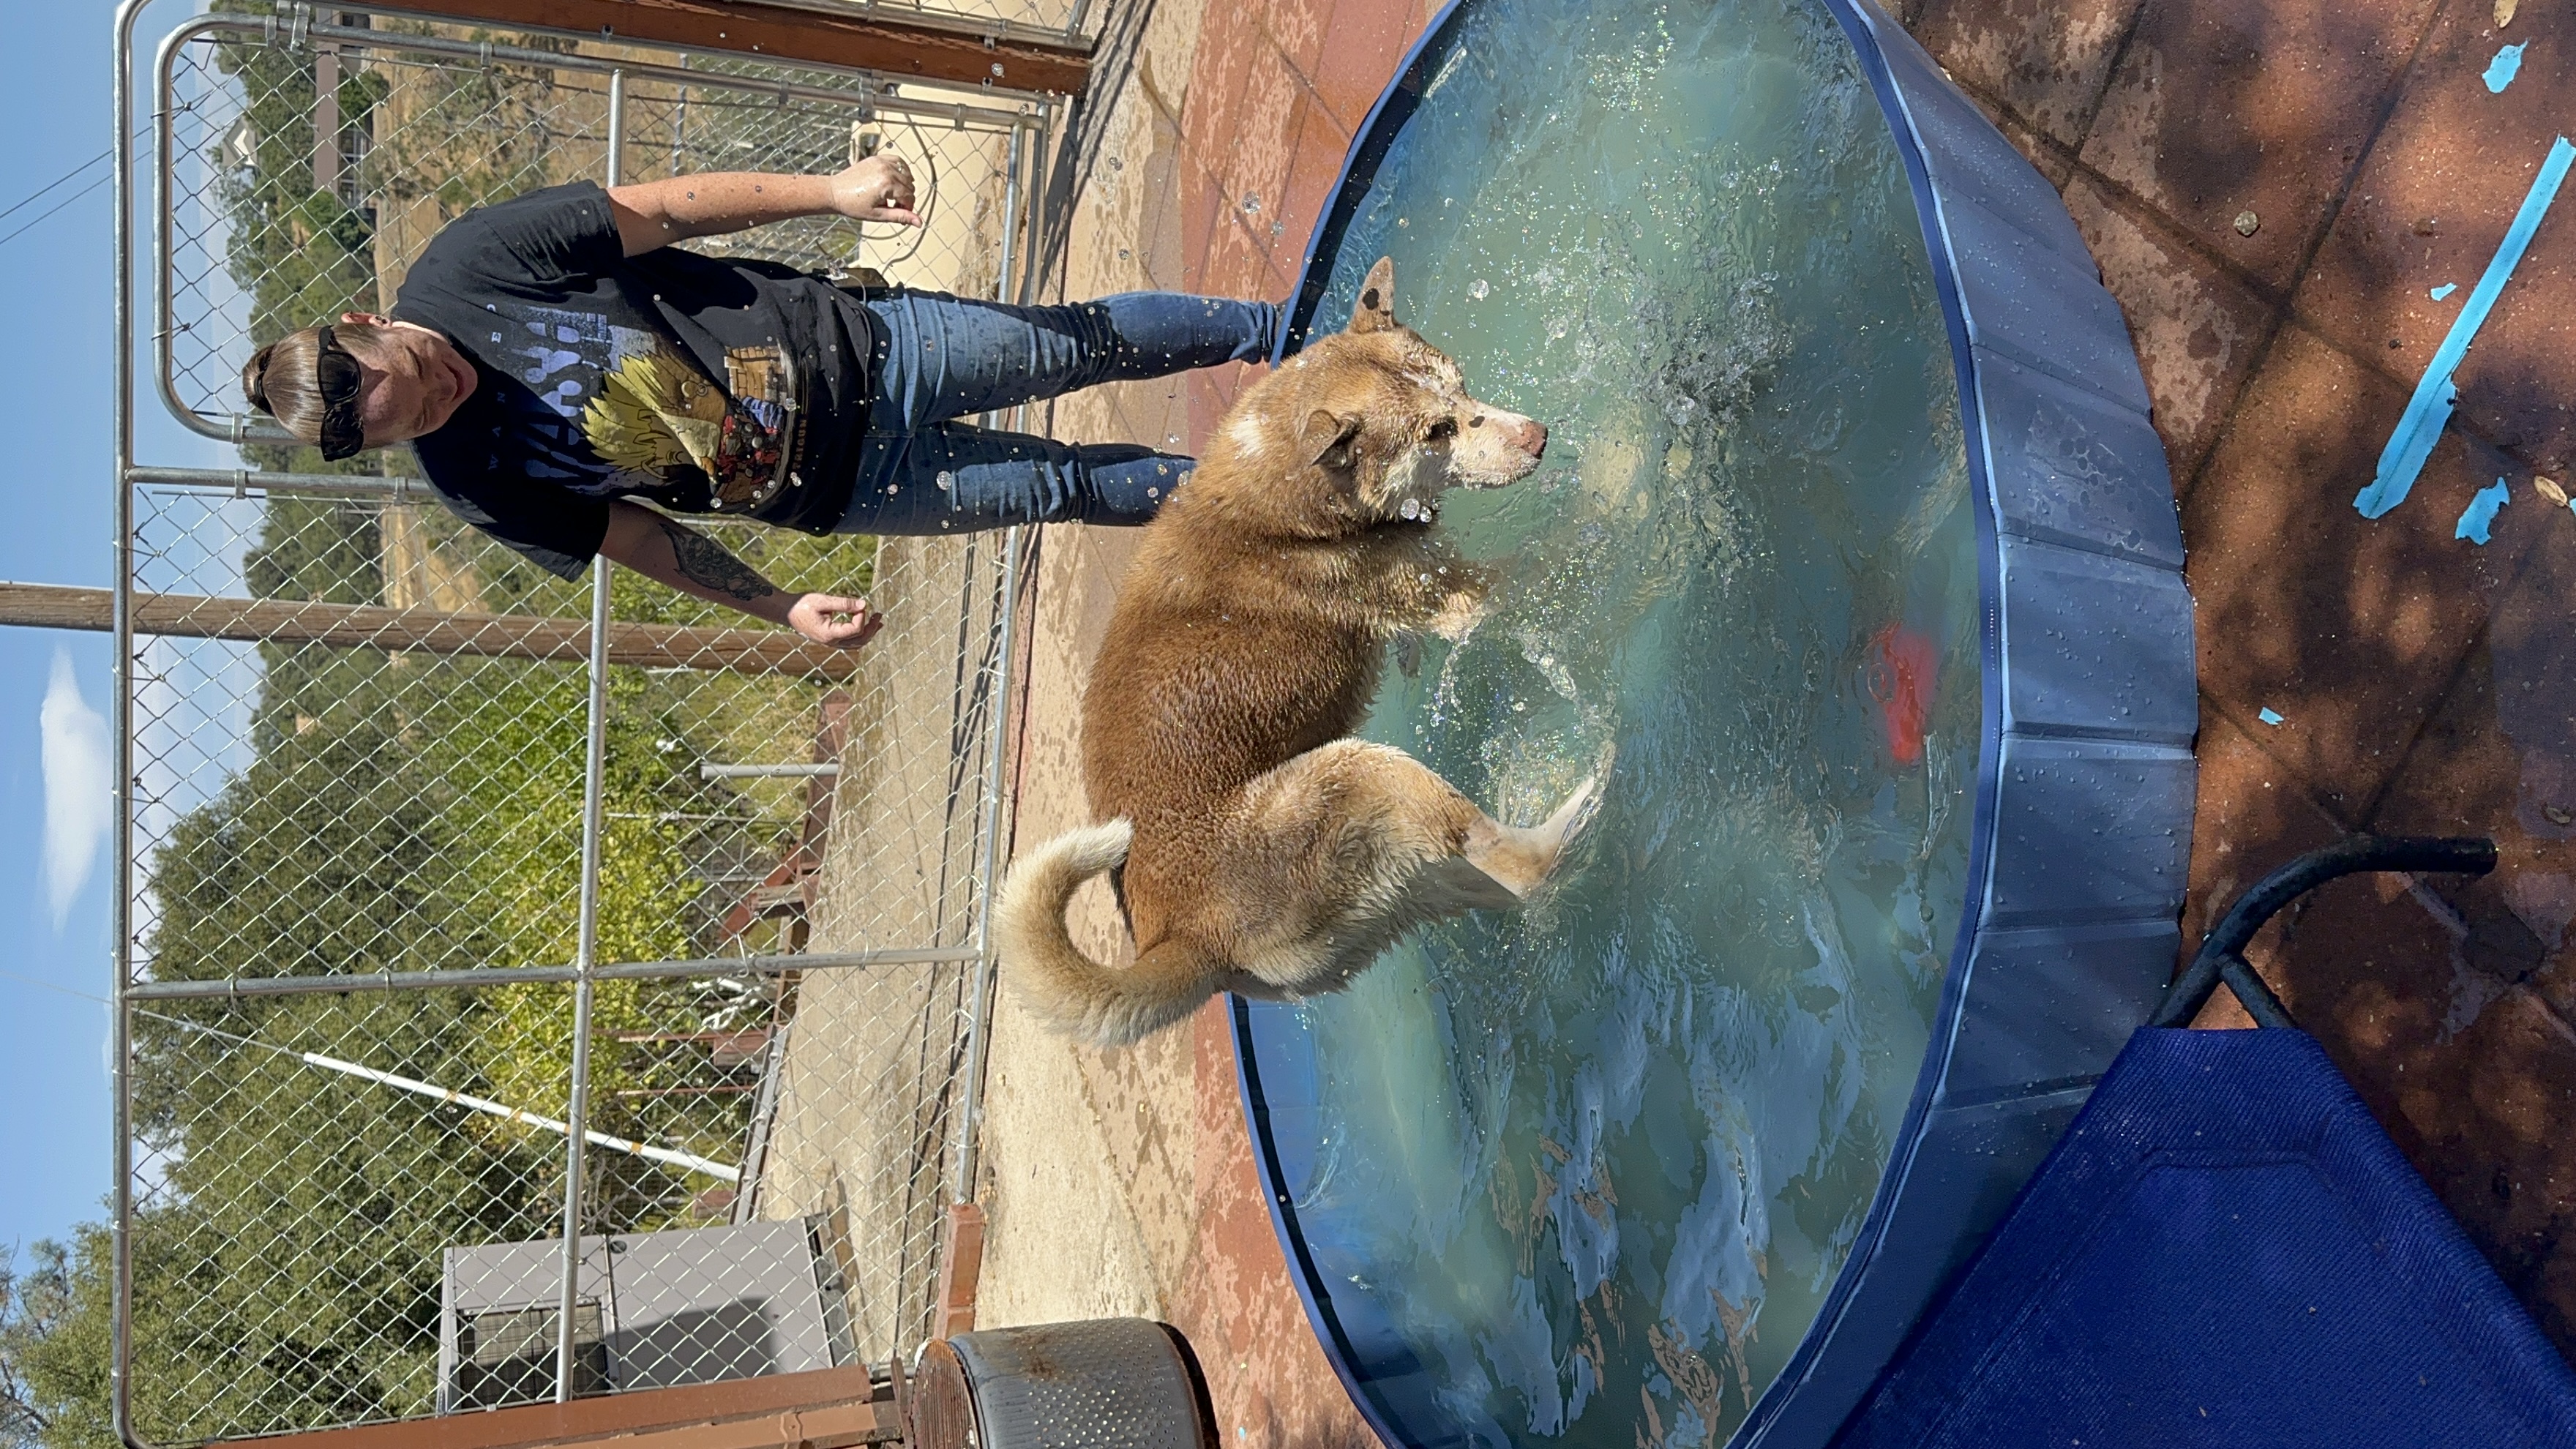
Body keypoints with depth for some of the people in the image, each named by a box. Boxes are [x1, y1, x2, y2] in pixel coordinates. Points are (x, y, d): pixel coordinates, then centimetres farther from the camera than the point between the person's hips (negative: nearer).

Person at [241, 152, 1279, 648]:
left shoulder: (471, 263, -15)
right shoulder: (474, 482, -11)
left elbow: (663, 213, -13)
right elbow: (631, 534, -2)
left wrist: (832, 191, -21)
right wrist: (782, 610, -4)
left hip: (847, 347, 1)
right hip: (835, 485, 0)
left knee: (1080, 341, 6)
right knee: (1071, 487, 3)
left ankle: (1279, 331, 31)